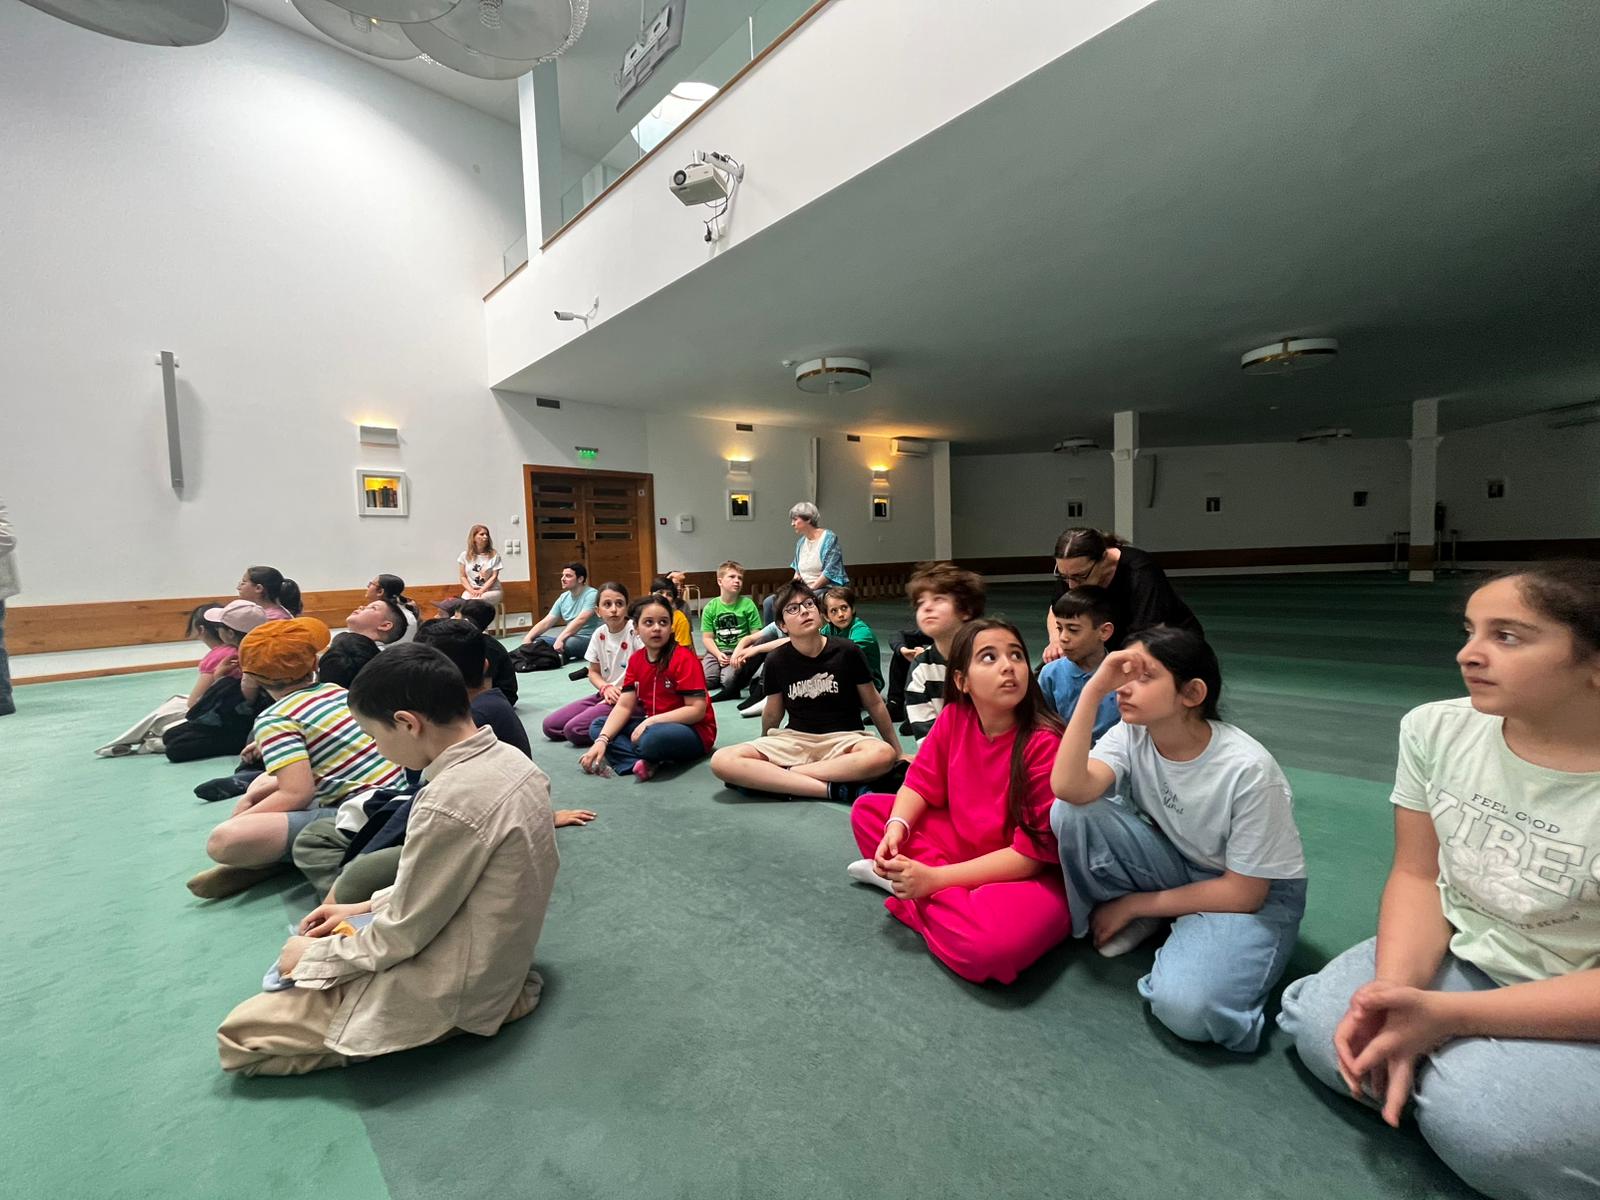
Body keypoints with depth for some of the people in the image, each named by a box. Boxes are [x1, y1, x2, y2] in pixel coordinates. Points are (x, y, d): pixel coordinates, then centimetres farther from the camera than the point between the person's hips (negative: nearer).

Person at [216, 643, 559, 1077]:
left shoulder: (450, 803, -33)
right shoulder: (509, 759, -6)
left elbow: (402, 936, -18)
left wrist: (314, 955, -1)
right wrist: (368, 907, 11)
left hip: (453, 991, -9)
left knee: (237, 1037, 0)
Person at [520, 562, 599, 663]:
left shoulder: (591, 594, -12)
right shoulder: (563, 597, 10)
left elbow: (580, 620, -26)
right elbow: (546, 622, 7)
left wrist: (560, 639, -36)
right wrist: (528, 638, -8)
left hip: (590, 638, -7)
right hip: (571, 637, 7)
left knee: (570, 643, -38)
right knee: (536, 641, -8)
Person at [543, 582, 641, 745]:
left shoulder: (635, 630, -15)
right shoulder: (599, 634, 4)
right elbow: (594, 672, 14)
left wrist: (624, 692, -18)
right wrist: (606, 688, -7)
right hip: (606, 694, 8)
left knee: (574, 730, -22)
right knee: (550, 726, 1)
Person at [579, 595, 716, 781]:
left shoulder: (684, 658, -17)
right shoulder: (635, 660, 4)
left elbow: (697, 710, -21)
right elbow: (624, 706, -1)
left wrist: (651, 721, -24)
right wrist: (602, 740, -16)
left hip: (693, 731, -8)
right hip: (652, 725, 8)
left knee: (652, 739, -39)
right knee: (597, 727, 1)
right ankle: (646, 761, -18)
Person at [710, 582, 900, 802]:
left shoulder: (847, 652, -6)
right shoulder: (776, 660, -2)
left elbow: (874, 703, 6)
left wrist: (897, 750, 13)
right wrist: (763, 748, 29)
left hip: (843, 739, -1)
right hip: (795, 739, 1)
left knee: (883, 755, -36)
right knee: (722, 761, -23)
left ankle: (778, 777, -23)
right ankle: (830, 789, -27)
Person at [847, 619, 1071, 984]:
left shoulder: (1046, 744, -25)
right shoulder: (954, 717, -9)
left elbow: (1035, 852, -24)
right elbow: (922, 782, 1)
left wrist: (934, 878, -27)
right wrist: (896, 828, -21)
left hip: (1033, 876, -5)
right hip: (964, 843, 5)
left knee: (988, 943, -37)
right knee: (866, 810, 0)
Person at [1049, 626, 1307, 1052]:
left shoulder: (1248, 770, -25)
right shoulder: (1130, 734, -15)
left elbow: (1243, 893, -18)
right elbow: (1070, 789, -34)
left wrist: (1133, 903, -13)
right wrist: (1094, 688, -36)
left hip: (1255, 896, -4)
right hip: (1174, 866, 5)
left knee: (1184, 1007, -33)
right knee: (1070, 814, -23)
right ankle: (1140, 923, 1)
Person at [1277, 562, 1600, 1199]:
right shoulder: (1436, 729, -11)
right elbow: (1417, 875, -6)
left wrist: (1444, 1016, -28)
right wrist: (1396, 992, -21)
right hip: (1456, 957, 4)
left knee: (1479, 1122, -27)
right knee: (1321, 1029, -16)